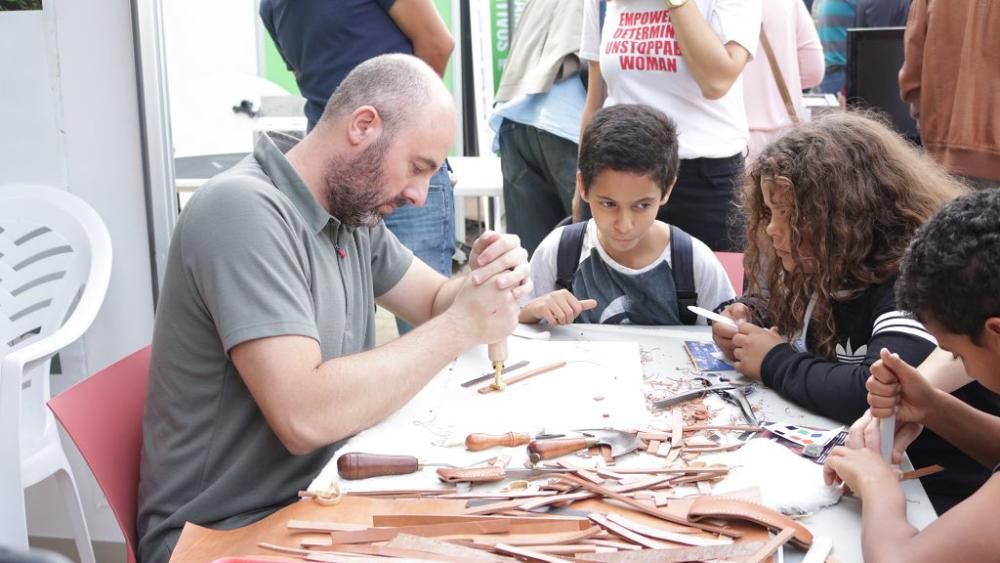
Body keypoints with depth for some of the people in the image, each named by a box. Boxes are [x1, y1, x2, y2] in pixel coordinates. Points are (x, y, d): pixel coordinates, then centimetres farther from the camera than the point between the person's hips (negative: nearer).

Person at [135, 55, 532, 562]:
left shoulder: (352, 209, 4)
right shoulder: (246, 211, -21)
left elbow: (434, 303, 15)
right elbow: (305, 417, -29)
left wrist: (485, 283, -8)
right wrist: (460, 327, -21)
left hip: (319, 501, 8)